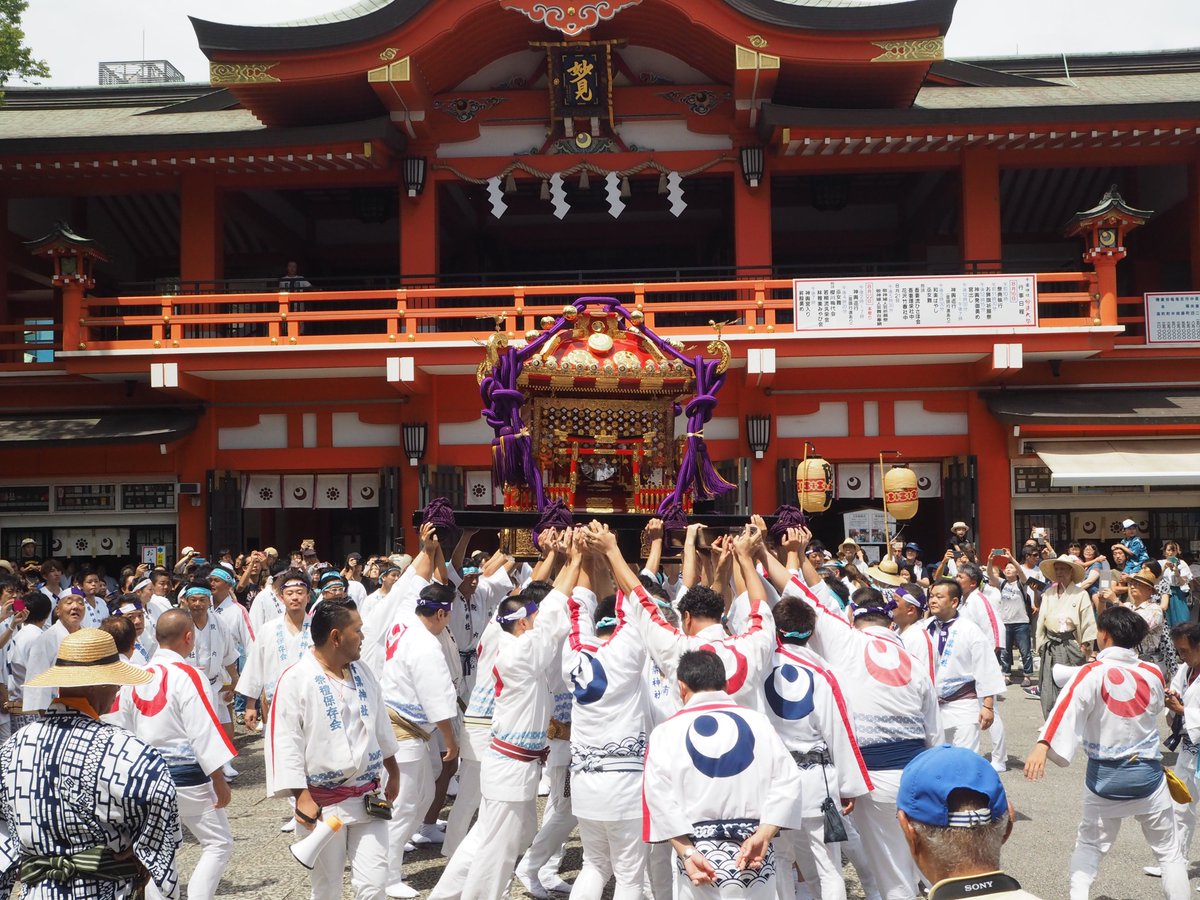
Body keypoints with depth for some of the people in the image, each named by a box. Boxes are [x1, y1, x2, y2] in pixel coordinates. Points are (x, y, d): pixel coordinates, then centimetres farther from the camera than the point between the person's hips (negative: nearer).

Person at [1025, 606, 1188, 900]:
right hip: (1148, 775, 1)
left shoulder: (1093, 673, -14)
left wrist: (1043, 745, -41)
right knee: (1169, 850, 14)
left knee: (1089, 845, 16)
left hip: (1104, 776, -1)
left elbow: (1067, 705, -31)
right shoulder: (1154, 674, -4)